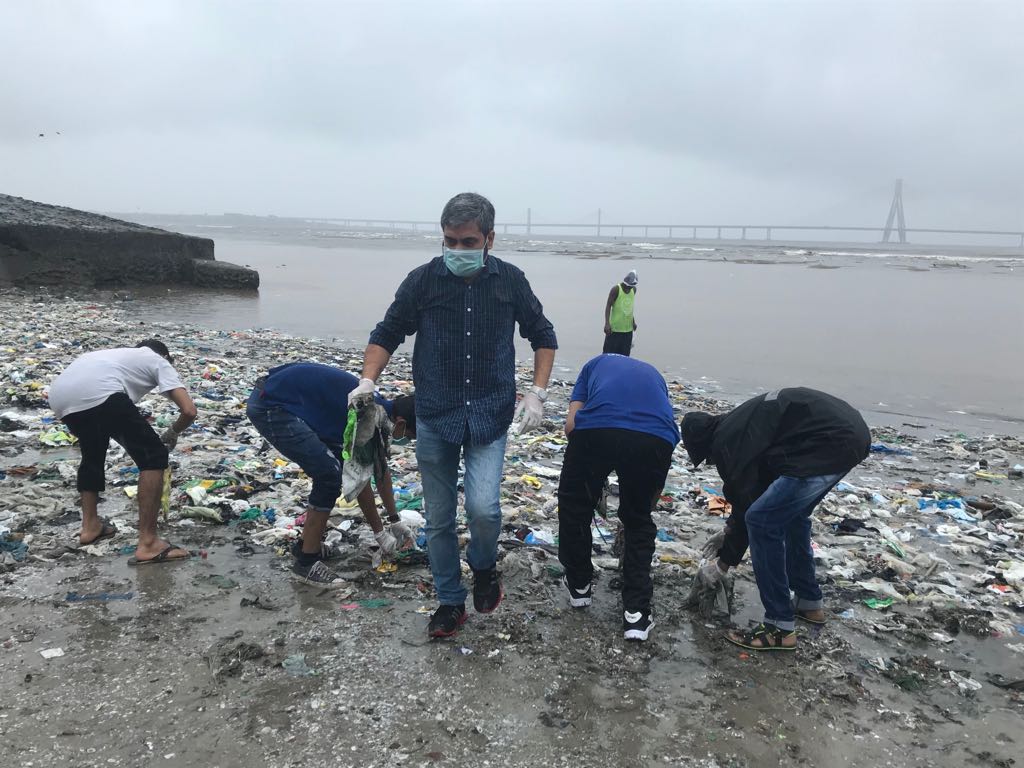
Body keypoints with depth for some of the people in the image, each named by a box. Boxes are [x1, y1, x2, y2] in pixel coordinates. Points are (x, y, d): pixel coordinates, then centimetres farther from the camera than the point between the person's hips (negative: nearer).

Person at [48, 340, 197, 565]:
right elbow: (189, 410, 10)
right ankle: (148, 544, 0)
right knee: (153, 456, 3)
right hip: (97, 394, -8)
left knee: (93, 453, 35)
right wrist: (172, 433, 30)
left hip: (59, 395, 8)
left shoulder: (120, 354, 42)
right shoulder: (159, 361, 24)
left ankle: (90, 526, 39)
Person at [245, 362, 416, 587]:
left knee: (335, 466, 13)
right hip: (268, 407, -10)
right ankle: (306, 562, -2)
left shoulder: (380, 409, 7)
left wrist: (396, 521, 24)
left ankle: (309, 543, 24)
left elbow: (381, 469, 19)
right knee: (330, 475, -12)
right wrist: (380, 533, -3)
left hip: (281, 400, 10)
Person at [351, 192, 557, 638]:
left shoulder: (510, 280, -3)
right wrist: (368, 380, -11)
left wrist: (537, 392, -3)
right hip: (434, 417, 1)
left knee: (483, 508, -16)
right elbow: (387, 333, 5)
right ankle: (450, 602, 28)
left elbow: (543, 336, 9)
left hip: (491, 416, -1)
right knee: (439, 518, 8)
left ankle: (483, 568, 18)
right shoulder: (423, 280, -5)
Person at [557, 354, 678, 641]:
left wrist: (588, 470, 33)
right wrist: (646, 506, 55)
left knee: (574, 505, 27)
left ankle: (579, 585, 40)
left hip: (597, 428, -2)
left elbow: (571, 425, 18)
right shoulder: (653, 374, 40)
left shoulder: (596, 364, 36)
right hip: (656, 437, 2)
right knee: (639, 520, 27)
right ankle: (636, 612, 22)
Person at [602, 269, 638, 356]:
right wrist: (607, 323, -21)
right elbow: (608, 306, -13)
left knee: (624, 355, 7)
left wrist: (633, 321, 19)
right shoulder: (616, 289, -11)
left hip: (628, 329, 6)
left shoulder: (634, 289, 7)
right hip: (614, 329, -6)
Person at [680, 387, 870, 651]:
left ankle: (780, 628, 4)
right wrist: (730, 530, 43)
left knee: (762, 522, -3)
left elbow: (745, 506, 0)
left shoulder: (727, 442, -4)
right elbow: (752, 492, 36)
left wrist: (723, 563, 12)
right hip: (851, 432, 11)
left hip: (830, 444, -11)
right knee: (791, 514, 25)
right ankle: (809, 603, 36)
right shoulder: (737, 426, 23)